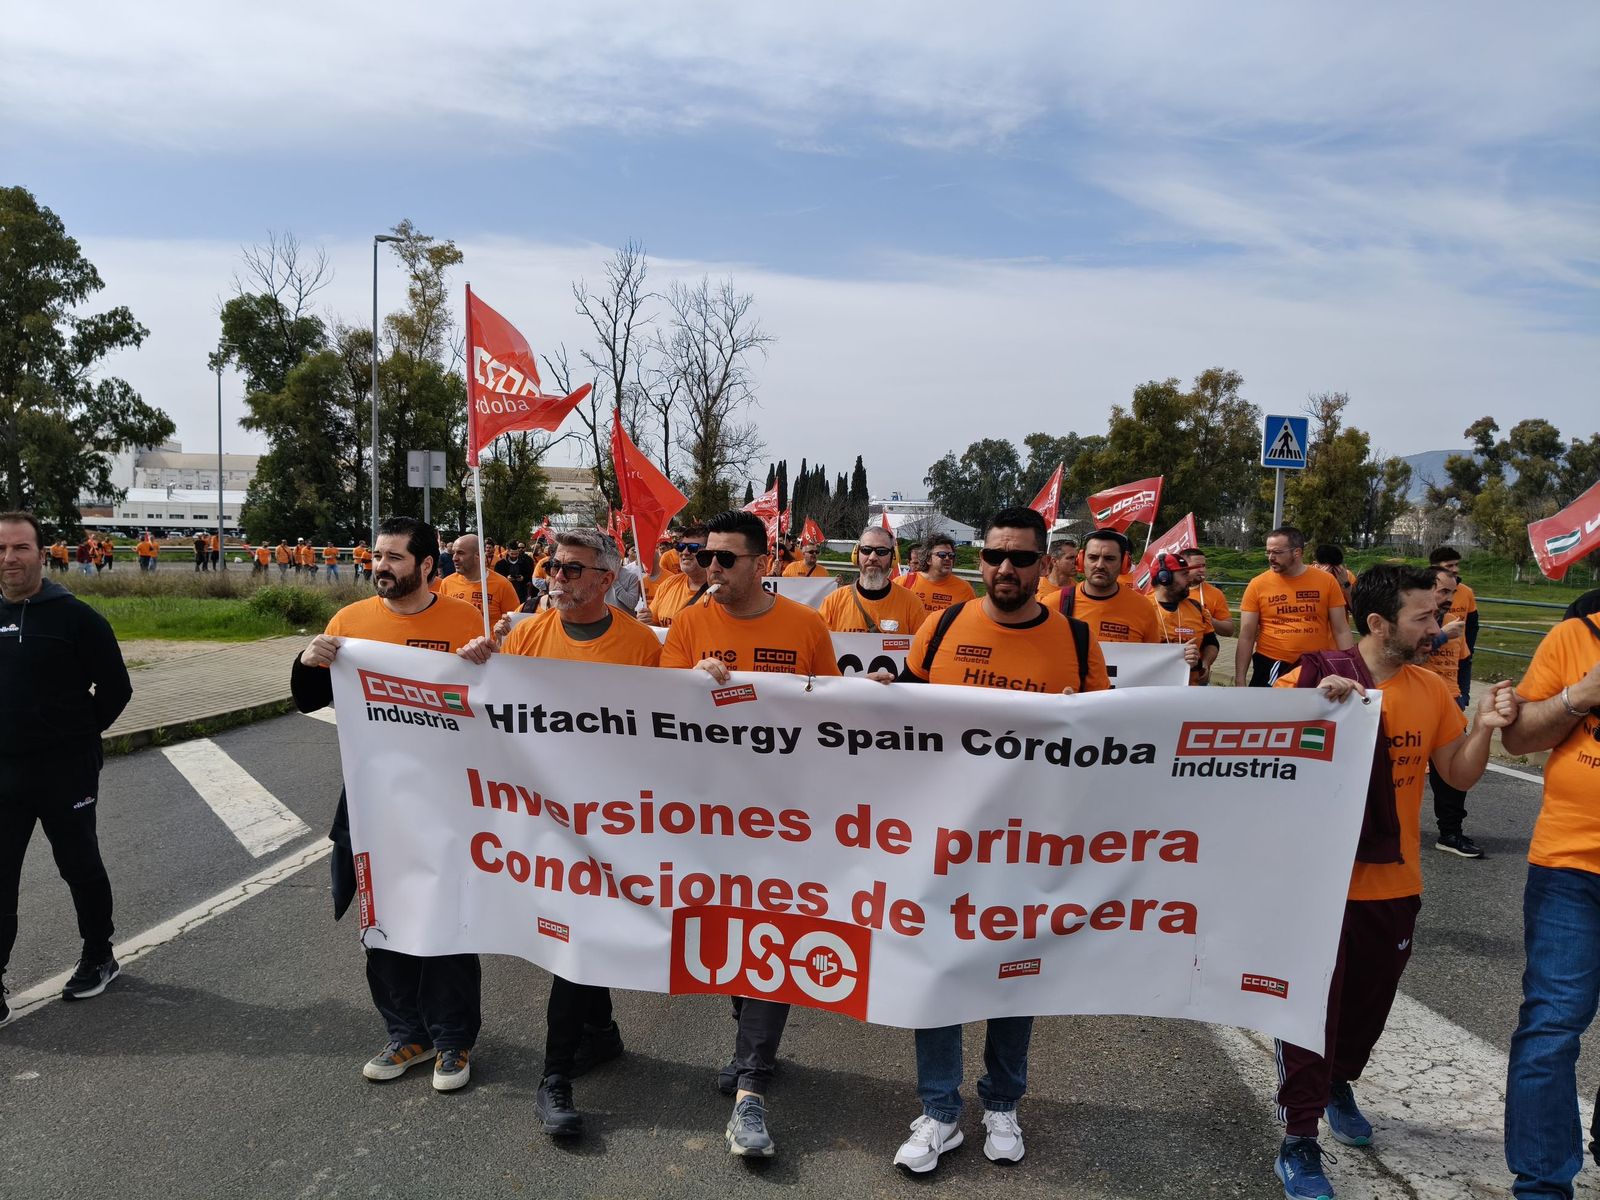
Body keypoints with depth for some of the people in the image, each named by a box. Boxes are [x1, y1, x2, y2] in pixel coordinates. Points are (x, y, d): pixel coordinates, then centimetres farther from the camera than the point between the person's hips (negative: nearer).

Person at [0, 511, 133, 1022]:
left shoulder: (74, 616, -10)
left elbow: (115, 688, -5)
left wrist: (79, 734, 0)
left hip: (66, 774, -4)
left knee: (80, 867, 11)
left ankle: (98, 958, 30)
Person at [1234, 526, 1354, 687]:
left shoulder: (1326, 581, -1)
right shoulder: (1257, 585, -3)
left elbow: (1341, 631, 3)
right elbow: (1246, 636, -2)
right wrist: (1240, 680, -6)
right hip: (1271, 668, 0)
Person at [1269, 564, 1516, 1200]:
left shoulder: (1431, 689, 1)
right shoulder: (1314, 676, -15)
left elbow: (1459, 774, 7)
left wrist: (1484, 727, -11)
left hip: (1394, 882, 5)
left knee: (1369, 1001, 21)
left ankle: (1339, 1082, 48)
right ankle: (1299, 1143, 15)